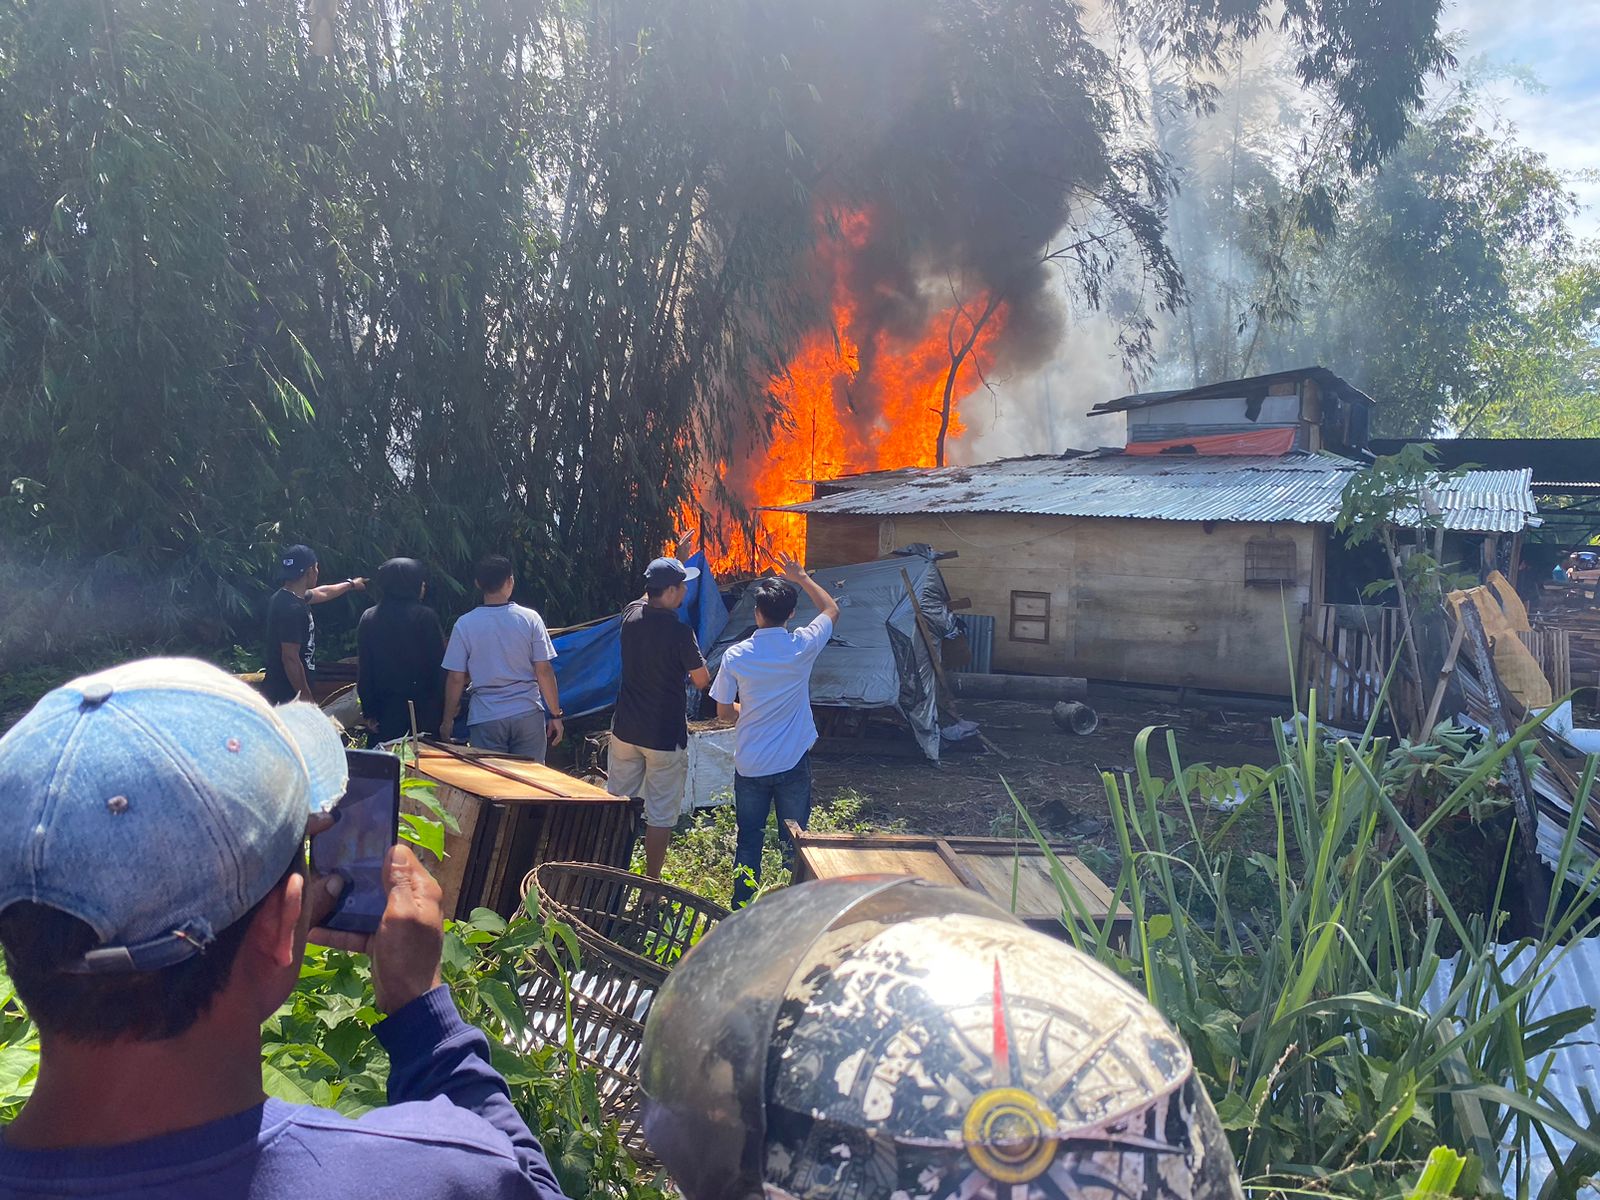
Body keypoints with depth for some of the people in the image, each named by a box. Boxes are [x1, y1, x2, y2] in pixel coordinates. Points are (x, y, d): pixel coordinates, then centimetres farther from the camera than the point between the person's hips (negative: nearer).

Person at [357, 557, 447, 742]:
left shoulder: (369, 618, 2)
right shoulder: (426, 617, -9)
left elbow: (364, 670, 4)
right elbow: (439, 666, -8)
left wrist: (369, 712, 10)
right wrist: (444, 712, -1)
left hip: (387, 710, 3)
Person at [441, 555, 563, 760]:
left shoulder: (465, 624, -3)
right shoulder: (530, 619, -4)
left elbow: (455, 679, -2)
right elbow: (544, 671, -4)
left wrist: (447, 721, 10)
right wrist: (555, 715, 3)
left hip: (485, 719, 0)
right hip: (528, 715, 0)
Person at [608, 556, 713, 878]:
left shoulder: (631, 614, -3)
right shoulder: (680, 632, -20)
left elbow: (649, 598, 23)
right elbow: (702, 680, -9)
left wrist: (671, 565, 28)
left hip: (625, 730, 6)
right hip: (665, 736, -6)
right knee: (660, 814, 6)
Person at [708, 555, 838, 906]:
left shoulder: (735, 655, -11)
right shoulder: (802, 647, -12)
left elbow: (724, 711, -1)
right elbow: (831, 610, 8)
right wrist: (802, 578, 15)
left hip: (749, 765, 0)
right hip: (794, 762, 0)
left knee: (749, 838, 13)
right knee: (795, 839, 13)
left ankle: (742, 907, 19)